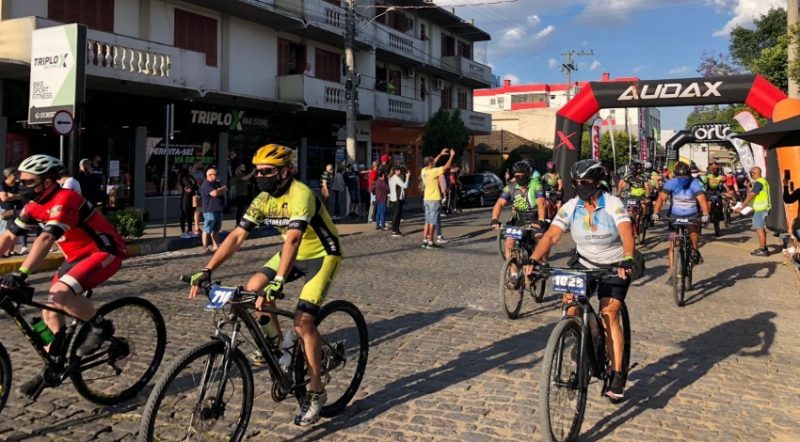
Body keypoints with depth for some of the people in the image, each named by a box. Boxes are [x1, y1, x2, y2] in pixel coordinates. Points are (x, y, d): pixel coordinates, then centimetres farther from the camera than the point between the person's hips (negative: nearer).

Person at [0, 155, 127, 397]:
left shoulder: (64, 200, -25)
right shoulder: (34, 205, 1)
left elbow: (46, 239, -37)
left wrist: (20, 274, -44)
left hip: (104, 252, -9)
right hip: (77, 256, 9)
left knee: (60, 294, -30)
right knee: (50, 311, 5)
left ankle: (101, 326, -8)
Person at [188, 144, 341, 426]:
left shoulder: (300, 195, -28)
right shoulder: (263, 199, -5)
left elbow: (292, 240, -40)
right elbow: (236, 237, -9)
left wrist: (277, 283, -50)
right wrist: (206, 270, -18)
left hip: (321, 255, -8)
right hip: (294, 253, 8)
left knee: (302, 322, -17)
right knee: (253, 288, -9)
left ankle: (316, 392, -1)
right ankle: (276, 341, 15)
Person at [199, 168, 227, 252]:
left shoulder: (217, 183, 17)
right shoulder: (206, 185, -12)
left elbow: (225, 189, 6)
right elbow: (214, 193, -23)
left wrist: (218, 190, -13)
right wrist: (222, 189, -3)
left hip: (218, 210, 9)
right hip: (209, 210, -9)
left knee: (216, 229, 12)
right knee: (207, 229, -7)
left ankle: (215, 246, 17)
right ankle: (205, 247, -5)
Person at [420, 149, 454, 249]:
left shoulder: (424, 171, 4)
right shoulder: (433, 172, -17)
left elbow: (433, 163, 22)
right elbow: (446, 166, -15)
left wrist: (441, 154, 25)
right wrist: (451, 156, -4)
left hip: (427, 199, 8)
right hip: (434, 199, -8)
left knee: (427, 221, 11)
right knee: (432, 222, -3)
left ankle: (425, 241, 12)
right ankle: (430, 242, -1)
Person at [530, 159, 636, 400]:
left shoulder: (613, 204, -19)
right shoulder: (570, 208, -11)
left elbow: (627, 235, -34)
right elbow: (550, 236, -21)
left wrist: (627, 260, -52)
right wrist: (533, 260, -37)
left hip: (615, 267, -4)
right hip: (585, 265, 4)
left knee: (609, 316, -14)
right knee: (570, 302, -15)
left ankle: (618, 374, -5)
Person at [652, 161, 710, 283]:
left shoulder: (695, 183, -14)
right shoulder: (671, 183, -13)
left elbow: (702, 199, -27)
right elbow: (661, 198, -24)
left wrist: (705, 214, -44)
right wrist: (655, 213, -40)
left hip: (691, 216, -1)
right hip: (675, 217, 1)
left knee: (694, 231, -33)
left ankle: (695, 251, -3)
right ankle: (672, 274, 4)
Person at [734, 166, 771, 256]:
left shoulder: (758, 183, -16)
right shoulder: (764, 181, 16)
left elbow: (750, 196, -20)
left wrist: (741, 207, -19)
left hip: (760, 208, -10)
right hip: (764, 207, 10)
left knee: (759, 228, -9)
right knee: (762, 228, 16)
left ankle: (762, 249, -9)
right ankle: (764, 248, 23)